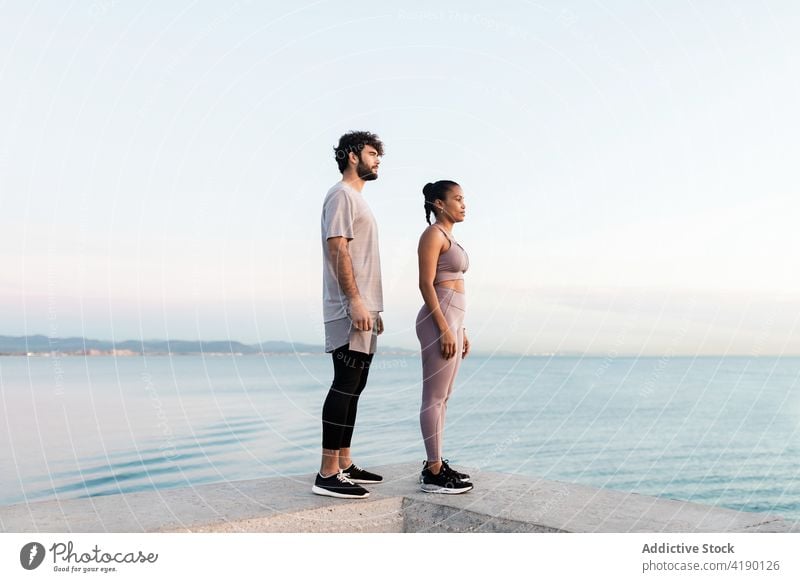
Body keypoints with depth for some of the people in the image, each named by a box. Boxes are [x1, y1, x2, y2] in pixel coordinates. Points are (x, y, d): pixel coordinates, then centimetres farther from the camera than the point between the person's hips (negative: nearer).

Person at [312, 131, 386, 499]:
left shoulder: (358, 199, 24)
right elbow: (337, 249, -17)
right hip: (348, 310, -10)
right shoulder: (341, 194, -6)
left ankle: (344, 465, 18)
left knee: (352, 388, 11)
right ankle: (327, 474, -9)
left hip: (362, 310, 10)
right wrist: (354, 300, -24)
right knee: (345, 387, -12)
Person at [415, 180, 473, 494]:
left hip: (451, 320, 10)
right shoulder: (433, 234, -8)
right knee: (435, 397, -7)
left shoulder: (448, 237, 21)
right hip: (439, 320, -10)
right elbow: (426, 284, -15)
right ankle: (434, 473, -2)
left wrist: (460, 330, 21)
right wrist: (445, 329, -20)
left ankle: (434, 464, 18)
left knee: (441, 396, 11)